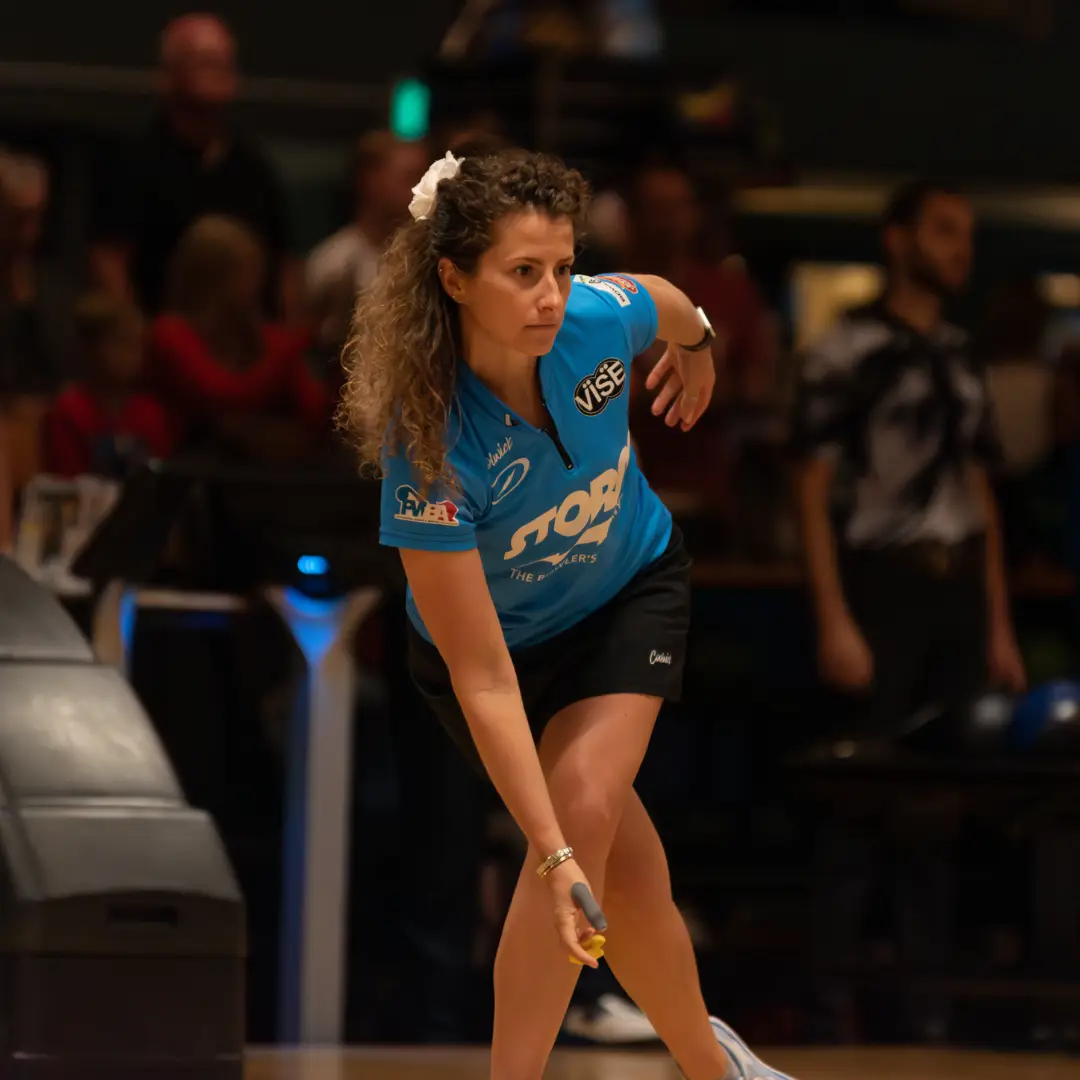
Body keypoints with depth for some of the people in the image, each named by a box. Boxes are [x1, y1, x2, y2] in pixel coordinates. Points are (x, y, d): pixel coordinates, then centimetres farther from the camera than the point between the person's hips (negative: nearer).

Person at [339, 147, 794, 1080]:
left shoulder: (599, 318, -29)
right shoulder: (429, 450, -38)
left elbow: (673, 308, 0)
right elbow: (484, 681, -35)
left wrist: (697, 348, 22)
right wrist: (555, 859, -38)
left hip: (632, 589, 2)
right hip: (489, 634, -2)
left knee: (586, 806, -18)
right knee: (623, 868, -5)